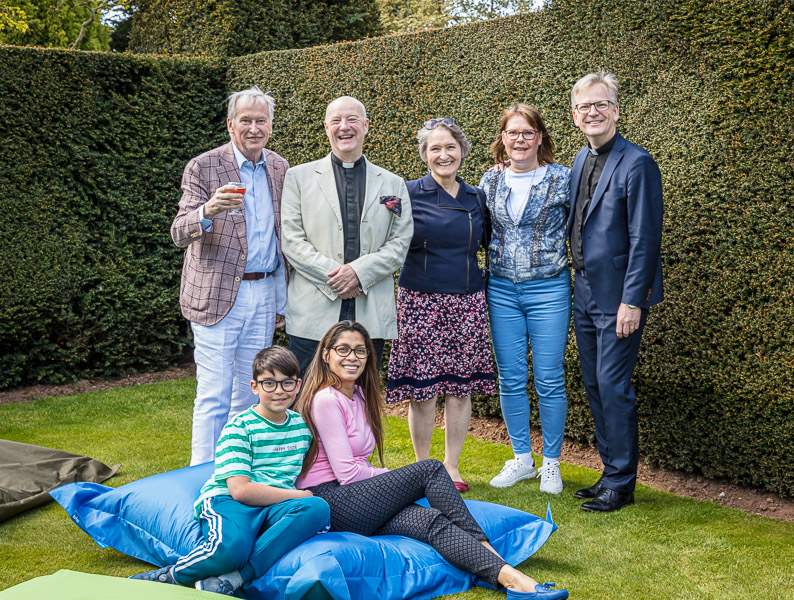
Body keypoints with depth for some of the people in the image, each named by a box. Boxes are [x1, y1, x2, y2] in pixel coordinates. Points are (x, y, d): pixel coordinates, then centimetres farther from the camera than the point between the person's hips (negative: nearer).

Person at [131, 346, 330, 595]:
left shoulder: (302, 425, 17)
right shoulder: (239, 427, -1)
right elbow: (241, 489, -12)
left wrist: (307, 500, 7)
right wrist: (299, 495, -7)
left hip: (275, 508, 5)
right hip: (227, 501, -5)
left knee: (317, 509, -31)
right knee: (230, 547, -41)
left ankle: (232, 579, -33)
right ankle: (169, 578, -9)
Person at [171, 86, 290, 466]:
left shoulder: (279, 169, 10)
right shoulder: (203, 168, -6)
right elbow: (179, 234, -13)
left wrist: (282, 299, 16)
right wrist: (207, 212, -35)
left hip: (264, 295, 5)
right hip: (217, 295, -5)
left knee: (250, 395, 11)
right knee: (213, 397, -6)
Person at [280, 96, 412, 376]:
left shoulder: (393, 184, 13)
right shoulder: (298, 177, 9)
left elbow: (400, 244, 6)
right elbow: (291, 240, 0)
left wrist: (359, 272, -11)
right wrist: (332, 275, -12)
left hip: (371, 316, 1)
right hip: (313, 316, -1)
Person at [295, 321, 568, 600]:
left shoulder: (358, 395, 17)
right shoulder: (326, 400, -11)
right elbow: (347, 473, -15)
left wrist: (391, 480, 1)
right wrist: (394, 477, -1)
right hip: (330, 503, -8)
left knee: (430, 521, -19)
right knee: (430, 469, -16)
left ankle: (506, 576, -36)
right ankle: (484, 546, -16)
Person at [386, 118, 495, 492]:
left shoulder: (476, 197, 10)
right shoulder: (408, 194, -2)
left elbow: (485, 242, 17)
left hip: (467, 302, 4)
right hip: (421, 301, -3)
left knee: (461, 387, 6)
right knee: (421, 388, -1)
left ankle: (452, 465, 20)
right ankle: (422, 467, 15)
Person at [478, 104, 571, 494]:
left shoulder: (562, 179, -5)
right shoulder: (490, 182, 6)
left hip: (548, 289, -3)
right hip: (501, 290, 3)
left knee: (549, 379, 1)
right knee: (510, 378, 8)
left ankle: (551, 462, 16)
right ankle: (521, 458, 23)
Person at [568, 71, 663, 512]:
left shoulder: (637, 163, -14)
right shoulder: (581, 160, 11)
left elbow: (644, 239, -17)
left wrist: (632, 301, -19)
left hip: (618, 296, -8)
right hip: (585, 293, 8)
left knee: (613, 386, -5)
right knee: (594, 385, 13)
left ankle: (621, 485, 8)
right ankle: (612, 474, 25)